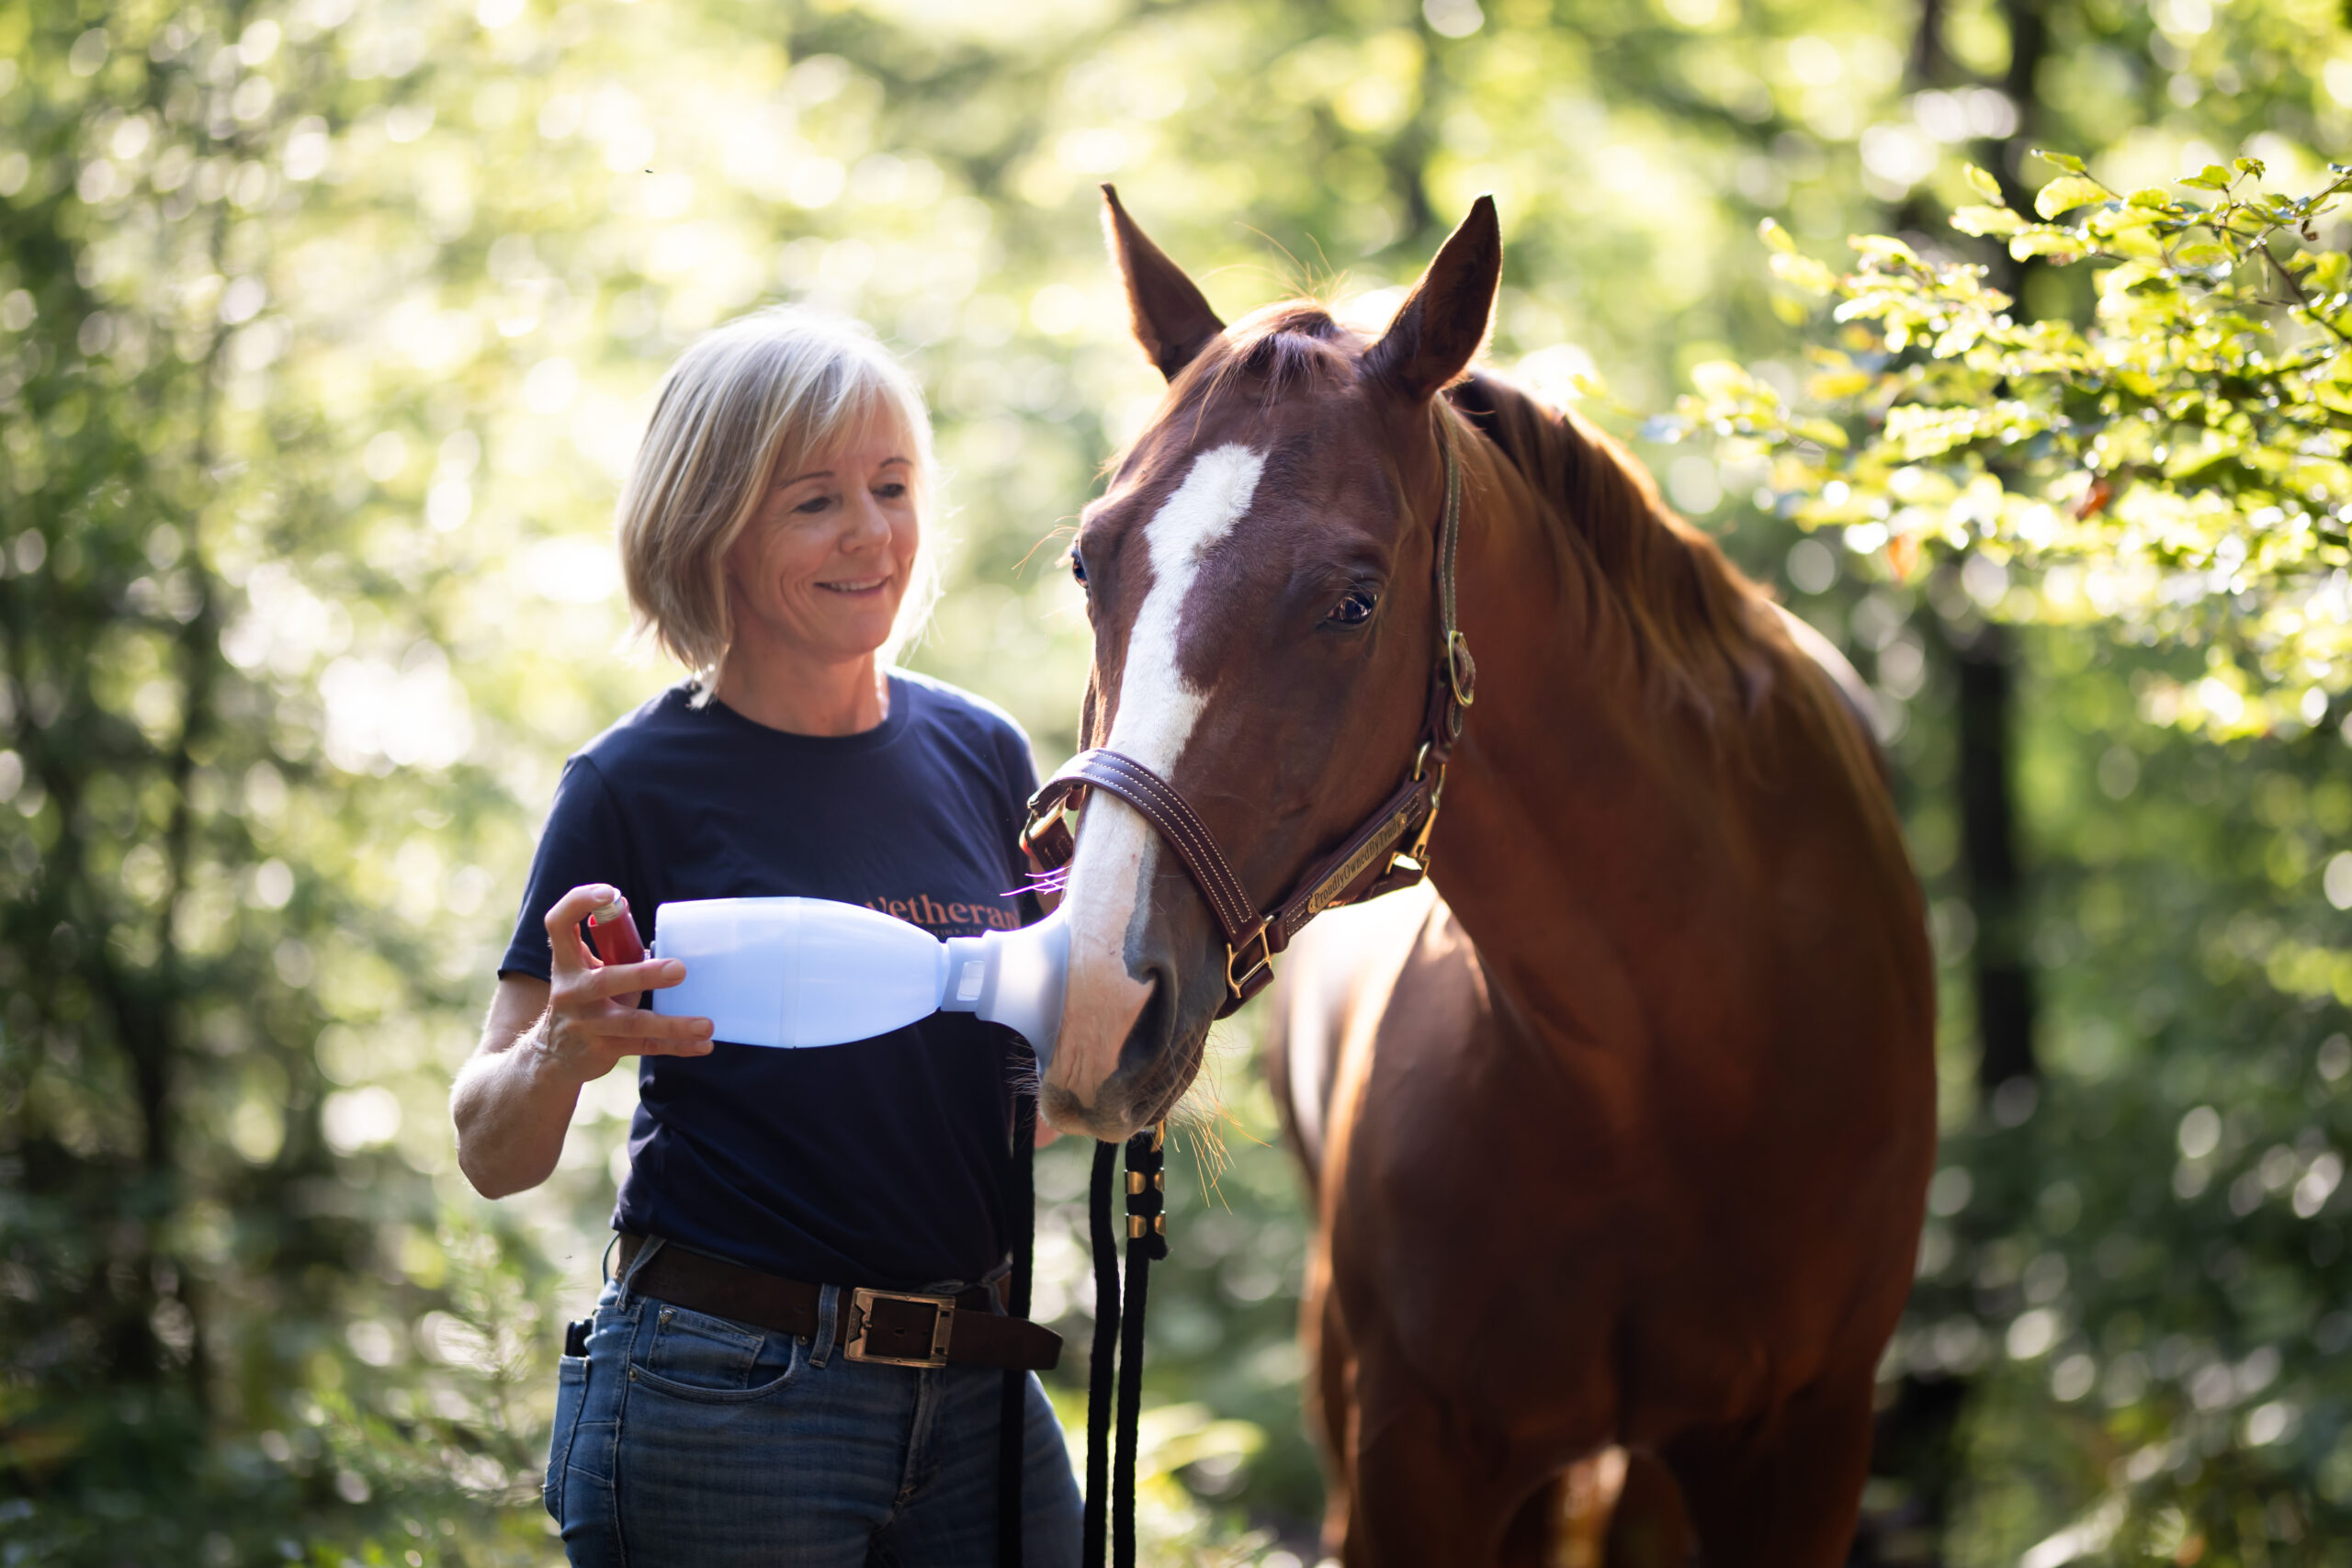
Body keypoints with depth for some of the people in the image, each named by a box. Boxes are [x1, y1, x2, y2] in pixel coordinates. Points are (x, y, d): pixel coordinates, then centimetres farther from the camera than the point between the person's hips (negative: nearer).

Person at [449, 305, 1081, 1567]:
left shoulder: (982, 758, 6)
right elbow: (494, 1156, -6)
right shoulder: (639, 787, -7)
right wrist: (567, 1049, -26)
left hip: (981, 1397, 5)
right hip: (725, 1403, -4)